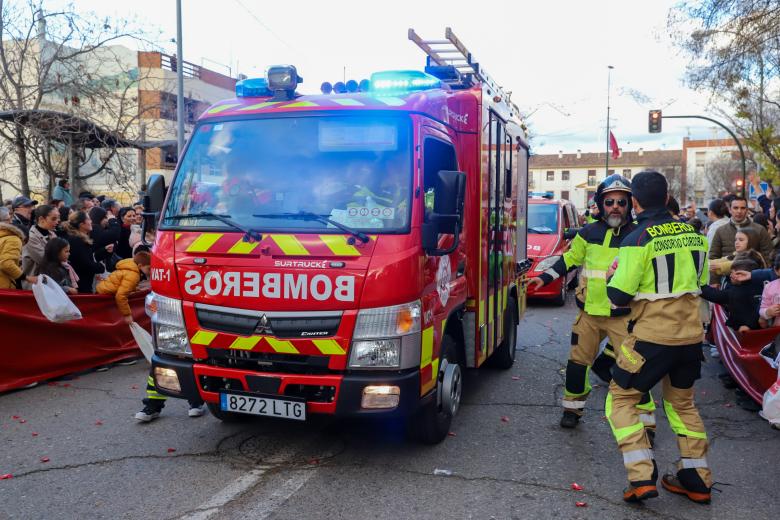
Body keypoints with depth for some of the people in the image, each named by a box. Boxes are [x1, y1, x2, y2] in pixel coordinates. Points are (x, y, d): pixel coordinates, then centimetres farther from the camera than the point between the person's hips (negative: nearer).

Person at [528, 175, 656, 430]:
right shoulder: (589, 233, 2)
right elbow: (570, 258, 16)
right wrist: (545, 277, 11)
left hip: (623, 316, -3)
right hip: (589, 313, 3)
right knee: (578, 360, 12)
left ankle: (646, 418, 8)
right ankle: (573, 407, 31)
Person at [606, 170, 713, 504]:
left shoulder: (638, 240, -15)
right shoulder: (694, 233, 4)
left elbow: (618, 297, -15)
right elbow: (700, 282, 16)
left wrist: (614, 277, 4)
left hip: (652, 337, -6)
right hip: (691, 335, 6)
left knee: (620, 400, 6)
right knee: (682, 402, 22)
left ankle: (641, 478, -3)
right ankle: (697, 480, 27)